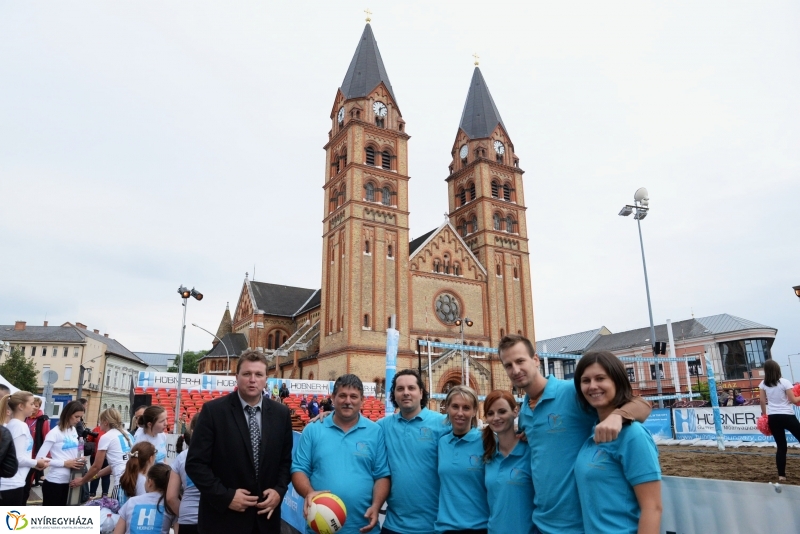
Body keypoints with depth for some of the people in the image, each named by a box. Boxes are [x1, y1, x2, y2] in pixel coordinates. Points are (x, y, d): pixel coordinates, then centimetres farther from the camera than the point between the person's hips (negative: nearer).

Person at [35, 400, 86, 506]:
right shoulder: (55, 433, -14)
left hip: (69, 481, 7)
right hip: (54, 482, -7)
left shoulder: (74, 431, 8)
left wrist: (80, 459, -2)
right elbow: (39, 458, -18)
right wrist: (65, 463, -20)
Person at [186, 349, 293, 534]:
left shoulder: (281, 413, 1)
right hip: (223, 518, -3)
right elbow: (195, 463, -9)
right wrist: (225, 496, -15)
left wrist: (279, 490, -6)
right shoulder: (213, 411, -10)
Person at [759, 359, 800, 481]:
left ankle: (781, 475, 9)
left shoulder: (763, 384, 3)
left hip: (772, 417, 4)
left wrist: (764, 414, 15)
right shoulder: (784, 382, -9)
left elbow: (762, 401, 5)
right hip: (787, 416, -4)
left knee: (781, 446, 11)